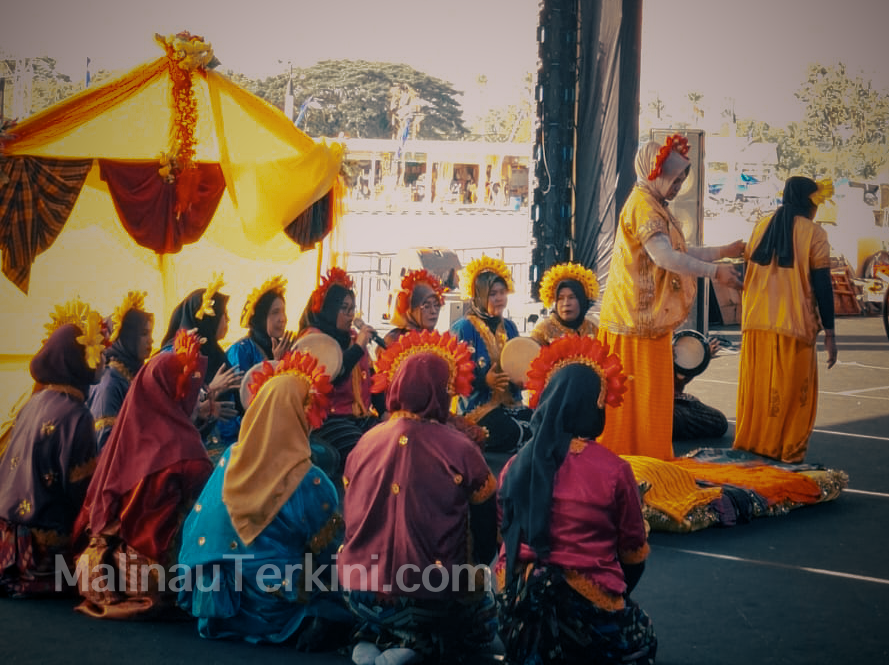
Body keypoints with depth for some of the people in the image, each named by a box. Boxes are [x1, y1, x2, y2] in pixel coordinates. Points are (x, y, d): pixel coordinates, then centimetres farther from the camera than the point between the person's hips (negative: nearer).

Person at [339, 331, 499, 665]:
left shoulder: (364, 443, -1)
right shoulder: (461, 451, -13)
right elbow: (486, 541, -4)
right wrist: (473, 568, 17)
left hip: (359, 594, 4)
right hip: (427, 599, -4)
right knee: (483, 623, 26)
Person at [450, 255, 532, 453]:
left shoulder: (509, 327, 17)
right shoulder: (464, 328, -4)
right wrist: (485, 381, -26)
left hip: (510, 404, 6)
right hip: (478, 406, -6)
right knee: (513, 433, -32)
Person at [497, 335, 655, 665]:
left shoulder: (516, 466, -1)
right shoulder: (614, 470, -11)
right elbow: (634, 554, 1)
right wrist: (614, 598, 20)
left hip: (518, 608, 4)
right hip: (585, 608, -3)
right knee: (641, 634, 26)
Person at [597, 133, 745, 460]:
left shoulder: (655, 206, 18)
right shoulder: (642, 204, -14)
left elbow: (679, 252, 23)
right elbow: (664, 256, -26)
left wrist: (723, 251, 20)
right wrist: (714, 272, -24)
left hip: (651, 317, 10)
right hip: (636, 316, -10)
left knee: (651, 392, 13)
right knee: (632, 392, -4)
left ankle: (648, 453, 18)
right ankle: (625, 452, 2)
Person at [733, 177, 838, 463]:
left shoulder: (761, 227, 9)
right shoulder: (813, 233, -5)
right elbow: (822, 285, -7)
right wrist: (829, 333, -5)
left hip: (757, 323, 5)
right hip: (794, 326, -4)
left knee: (756, 385, 12)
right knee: (792, 391, 4)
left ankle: (750, 443, 18)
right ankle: (787, 450, 6)